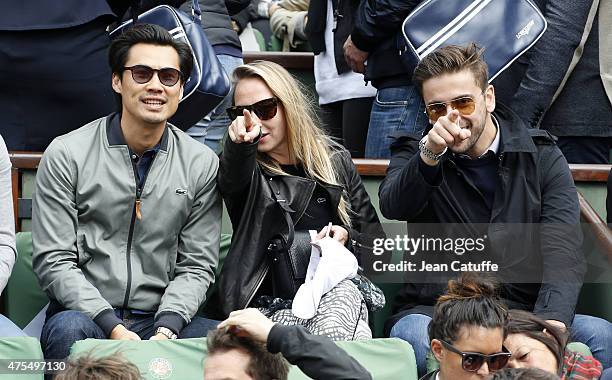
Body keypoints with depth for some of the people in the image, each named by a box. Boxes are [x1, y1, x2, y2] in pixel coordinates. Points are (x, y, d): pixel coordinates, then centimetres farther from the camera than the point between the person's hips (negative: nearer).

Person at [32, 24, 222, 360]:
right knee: (69, 330, -36)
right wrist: (114, 328, -16)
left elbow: (197, 266, 6)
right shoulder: (66, 155, 0)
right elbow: (53, 261, -4)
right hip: (84, 314, -2)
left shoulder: (202, 164, 7)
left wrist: (165, 329, -13)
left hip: (161, 318, 2)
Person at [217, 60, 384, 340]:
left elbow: (373, 232, 20)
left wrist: (346, 237, -5)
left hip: (336, 287, 1)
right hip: (272, 303, -1)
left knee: (331, 328, -35)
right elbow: (233, 179, -21)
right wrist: (240, 144, -45)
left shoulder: (335, 160, 16)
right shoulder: (248, 168, 8)